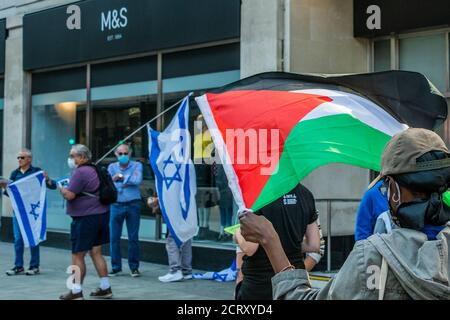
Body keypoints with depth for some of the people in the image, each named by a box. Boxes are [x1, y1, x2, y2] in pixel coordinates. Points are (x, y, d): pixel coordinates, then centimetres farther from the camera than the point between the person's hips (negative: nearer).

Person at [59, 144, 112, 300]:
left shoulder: (80, 172, -15)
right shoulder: (95, 170, 14)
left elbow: (69, 195, -20)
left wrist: (62, 189, 0)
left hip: (85, 218, -9)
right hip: (101, 215, 9)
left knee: (77, 255, -1)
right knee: (96, 252, 13)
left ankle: (76, 292, 2)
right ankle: (105, 288, 14)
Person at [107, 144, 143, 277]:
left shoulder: (137, 165, 3)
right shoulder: (112, 167, 8)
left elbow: (138, 180, -15)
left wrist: (120, 177, -8)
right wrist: (129, 180, -12)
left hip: (133, 205, -1)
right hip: (116, 205, 2)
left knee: (133, 237, 3)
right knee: (114, 237, 2)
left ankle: (134, 267, 12)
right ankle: (116, 267, 13)